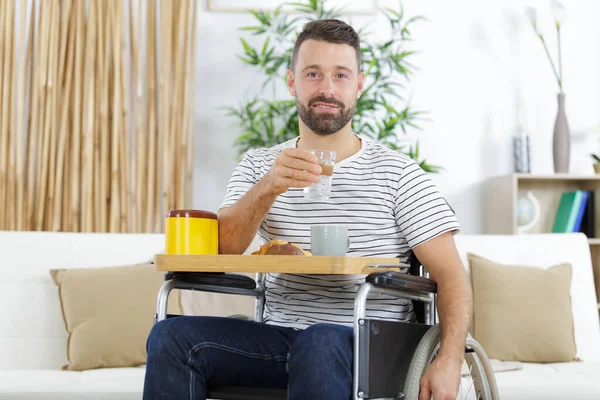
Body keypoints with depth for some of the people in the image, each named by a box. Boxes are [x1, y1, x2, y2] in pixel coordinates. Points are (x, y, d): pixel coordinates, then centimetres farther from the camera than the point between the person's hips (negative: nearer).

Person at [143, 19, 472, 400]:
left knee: (319, 343, -38)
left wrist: (449, 360, -20)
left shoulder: (397, 172, 3)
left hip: (371, 349, -3)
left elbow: (451, 275, -3)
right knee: (172, 336, -21)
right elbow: (218, 252, -3)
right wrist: (269, 187, -21)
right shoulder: (259, 165, 13)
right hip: (279, 336, 3)